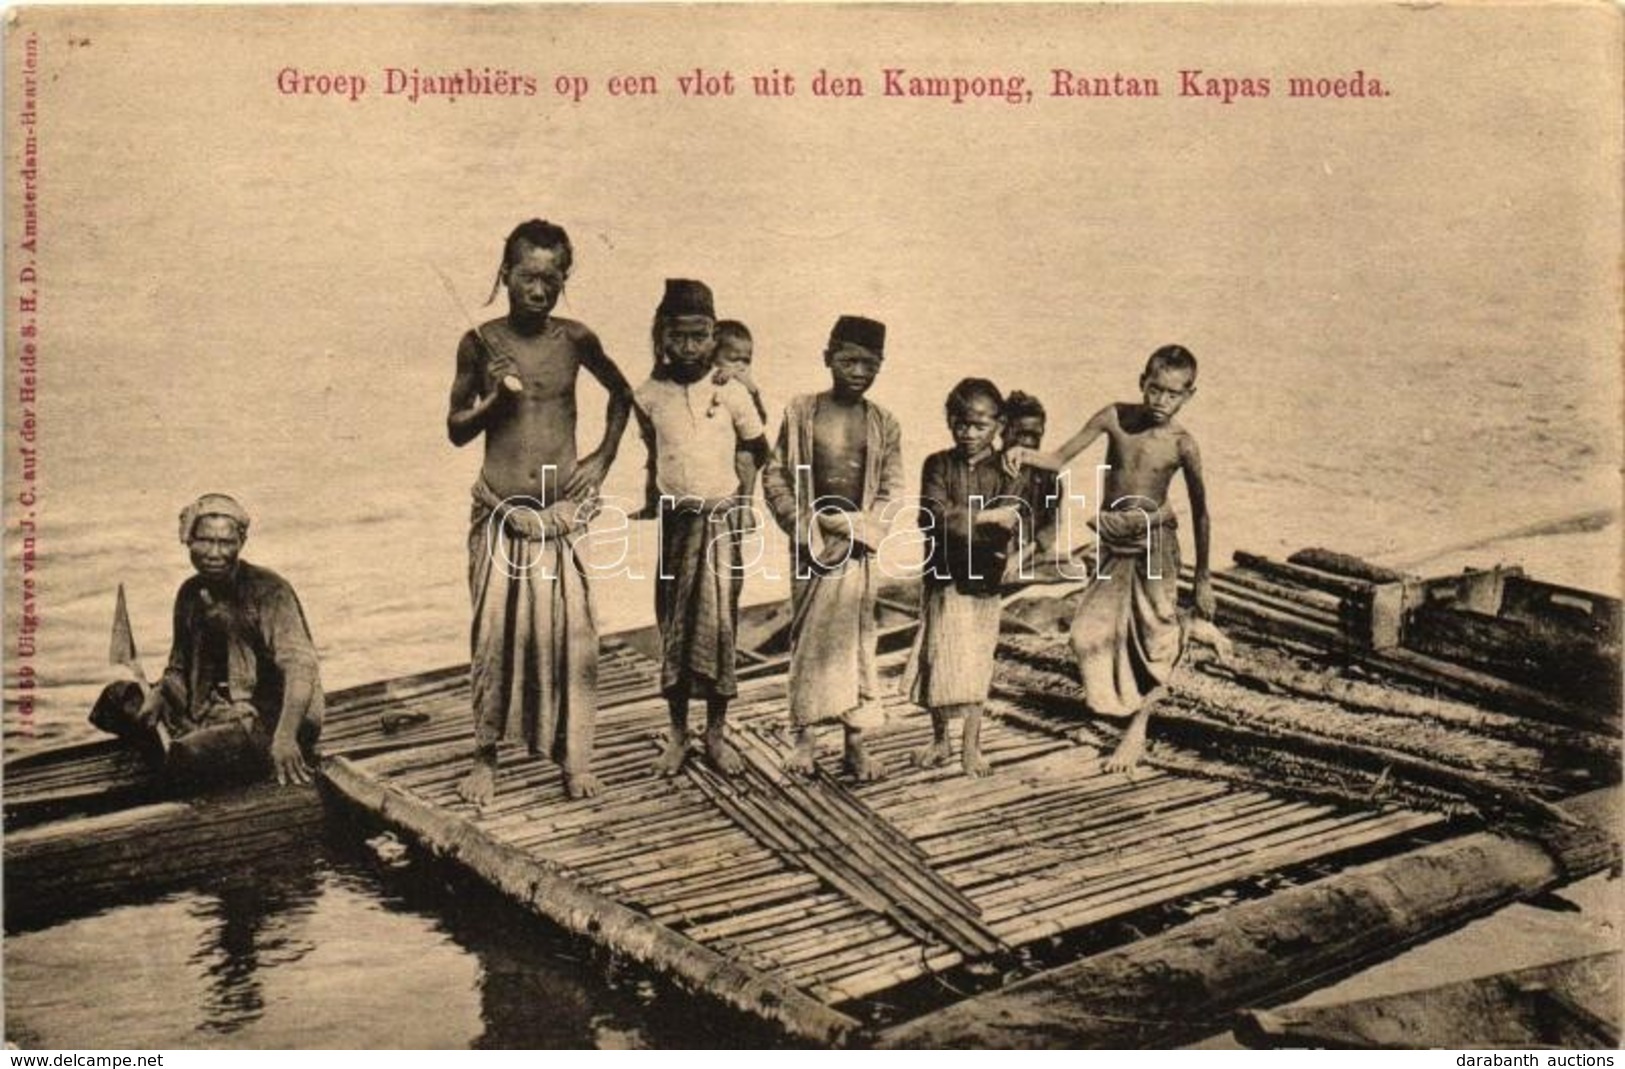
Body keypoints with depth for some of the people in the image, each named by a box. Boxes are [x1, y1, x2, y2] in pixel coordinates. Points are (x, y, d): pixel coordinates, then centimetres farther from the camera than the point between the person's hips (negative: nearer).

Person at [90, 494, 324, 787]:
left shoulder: (268, 590, -13)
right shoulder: (190, 594, 7)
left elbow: (301, 666, -24)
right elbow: (179, 668, 18)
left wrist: (285, 736, -36)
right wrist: (158, 695, -6)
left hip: (268, 720, -6)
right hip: (211, 714, 6)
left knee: (191, 753, -30)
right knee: (116, 698, 0)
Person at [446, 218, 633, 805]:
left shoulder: (575, 339, 0)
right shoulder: (481, 343, -2)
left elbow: (621, 393, 18)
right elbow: (456, 430, 7)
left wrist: (602, 459, 9)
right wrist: (495, 398, -11)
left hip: (563, 511, 1)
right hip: (500, 514, 0)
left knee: (570, 632, 1)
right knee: (496, 632, 3)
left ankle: (572, 753, 17)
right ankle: (486, 755, 19)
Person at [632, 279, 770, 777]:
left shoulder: (731, 393, -6)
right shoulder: (649, 395, -2)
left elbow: (759, 451, 8)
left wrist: (737, 495, 10)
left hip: (722, 521, -1)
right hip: (675, 522, 1)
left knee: (719, 625, 1)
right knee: (673, 627, 6)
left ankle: (716, 732, 14)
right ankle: (677, 733, 17)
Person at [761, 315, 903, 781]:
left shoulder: (883, 424, 2)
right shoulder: (801, 413, 0)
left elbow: (891, 490, 4)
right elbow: (775, 475, 2)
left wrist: (857, 525, -10)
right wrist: (802, 523, -9)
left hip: (856, 544, 1)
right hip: (810, 542, 0)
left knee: (856, 638, 3)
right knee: (807, 635, 5)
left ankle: (856, 740, 11)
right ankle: (805, 734, 15)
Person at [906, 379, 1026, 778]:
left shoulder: (1005, 473, -1)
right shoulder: (938, 465, 0)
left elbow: (1011, 527, -14)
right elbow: (933, 515, -15)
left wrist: (958, 522, -28)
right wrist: (985, 517, -23)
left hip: (983, 581, -1)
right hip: (942, 577, 1)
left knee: (975, 663, 4)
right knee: (938, 659, 8)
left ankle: (971, 745, 16)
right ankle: (940, 739, 24)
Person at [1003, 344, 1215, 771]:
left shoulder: (1181, 444, -12)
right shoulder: (1115, 418, -6)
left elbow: (1200, 513, -5)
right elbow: (1060, 460, -2)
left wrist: (1203, 578, -2)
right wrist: (1025, 454, -24)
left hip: (1154, 543, -3)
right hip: (1111, 544, 3)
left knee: (1151, 638, -1)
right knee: (1089, 633, 3)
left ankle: (1137, 731, 10)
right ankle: (1117, 702, 25)